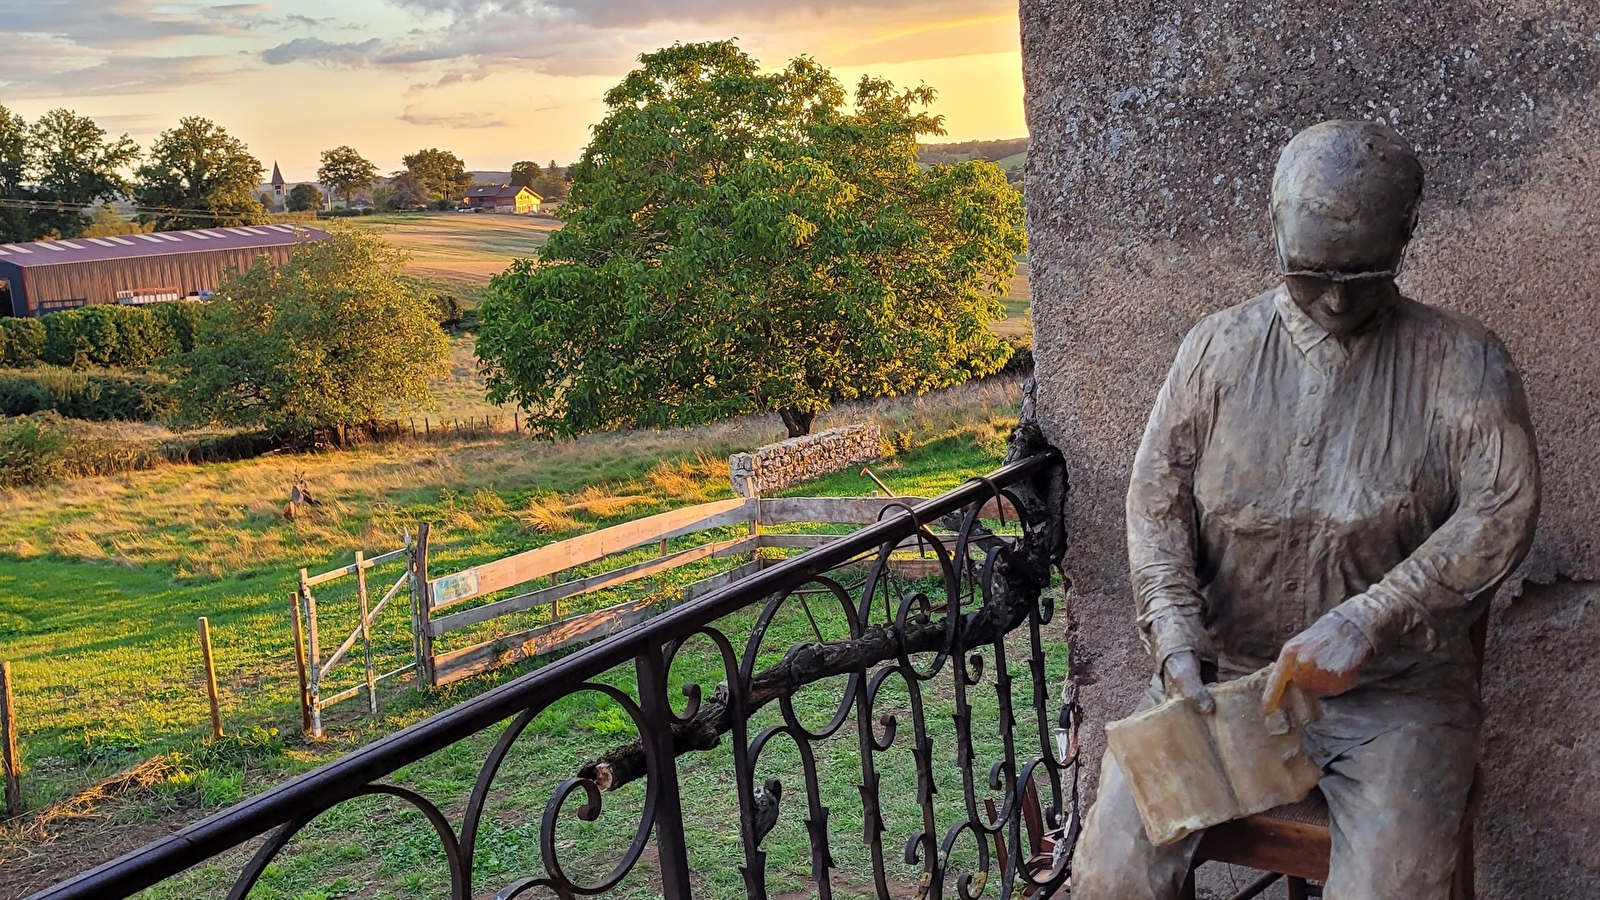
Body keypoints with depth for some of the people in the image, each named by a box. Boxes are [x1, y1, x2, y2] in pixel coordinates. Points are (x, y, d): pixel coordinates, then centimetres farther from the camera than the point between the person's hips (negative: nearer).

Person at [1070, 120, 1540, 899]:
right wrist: (1175, 639, -15)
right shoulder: (1220, 348, 4)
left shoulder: (1461, 362, -2)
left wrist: (1364, 623, -25)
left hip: (1392, 688, -1)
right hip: (1221, 669, 1)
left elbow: (1502, 511, -13)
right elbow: (1156, 498, 1)